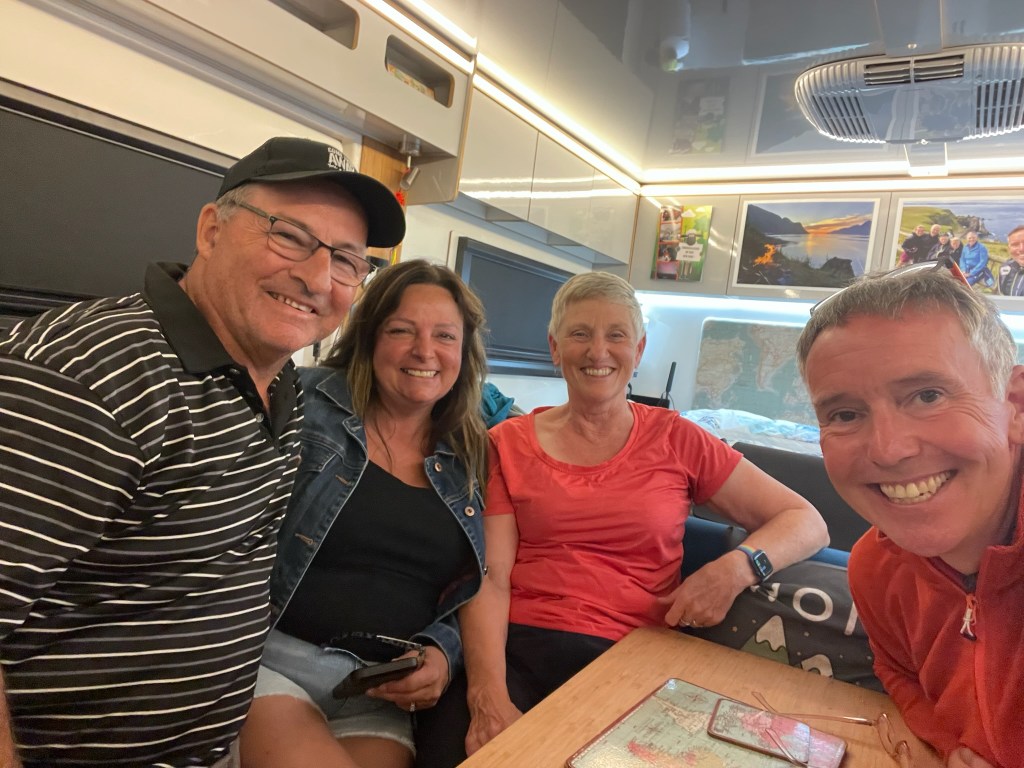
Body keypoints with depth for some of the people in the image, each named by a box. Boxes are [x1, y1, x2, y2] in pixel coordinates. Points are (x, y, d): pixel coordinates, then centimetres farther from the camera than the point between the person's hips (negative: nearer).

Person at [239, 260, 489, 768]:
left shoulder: (470, 460, 7)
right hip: (269, 653, -3)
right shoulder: (303, 403, -5)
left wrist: (442, 651, -6)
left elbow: (468, 593, 9)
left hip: (386, 689, 4)